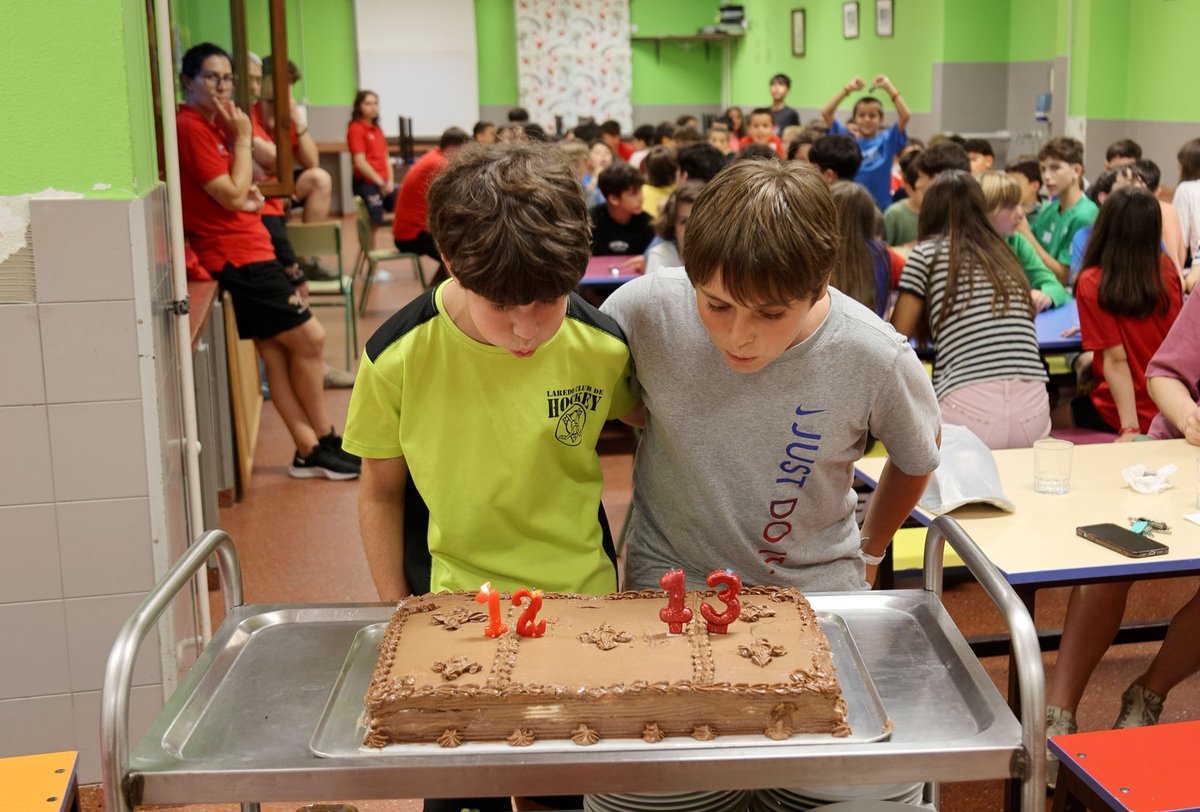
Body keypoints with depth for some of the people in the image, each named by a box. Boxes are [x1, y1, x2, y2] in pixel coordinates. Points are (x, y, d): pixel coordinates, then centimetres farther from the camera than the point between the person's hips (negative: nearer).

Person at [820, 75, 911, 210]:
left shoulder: (887, 141, 2)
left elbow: (905, 115, -10)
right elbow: (825, 113, -5)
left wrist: (889, 87, -9)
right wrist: (848, 89, -7)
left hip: (881, 207, 0)